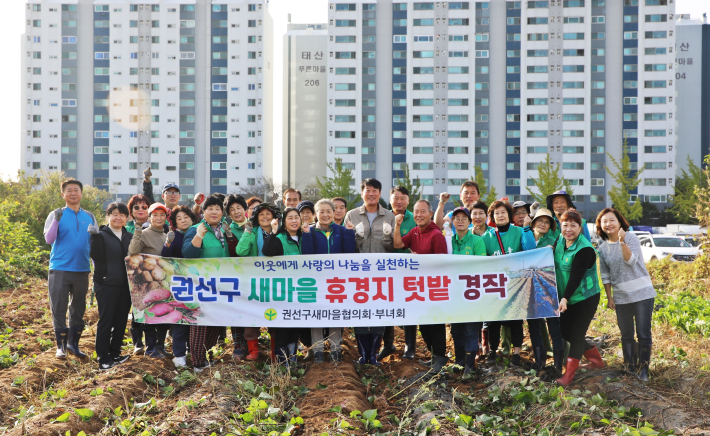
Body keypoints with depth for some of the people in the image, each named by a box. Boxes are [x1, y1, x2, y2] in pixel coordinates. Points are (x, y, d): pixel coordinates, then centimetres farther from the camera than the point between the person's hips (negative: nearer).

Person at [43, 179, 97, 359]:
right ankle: (61, 345, 4)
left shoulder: (89, 217, 10)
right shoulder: (56, 215, 1)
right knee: (59, 308, -3)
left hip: (82, 269, 3)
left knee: (78, 308, 9)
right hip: (60, 268, -3)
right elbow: (49, 239, -11)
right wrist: (56, 220, -24)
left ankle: (73, 343, 18)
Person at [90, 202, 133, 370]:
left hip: (124, 285, 5)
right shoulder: (102, 235, -3)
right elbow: (96, 257, -16)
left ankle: (115, 353, 20)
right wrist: (95, 237, -27)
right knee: (105, 321, -3)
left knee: (121, 321, 9)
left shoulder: (130, 237, 14)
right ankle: (103, 358, 2)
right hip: (106, 283, -5)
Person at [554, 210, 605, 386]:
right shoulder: (559, 242, 2)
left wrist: (565, 298, -32)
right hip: (566, 297, 8)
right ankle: (597, 359, 29)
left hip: (585, 297, -8)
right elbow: (553, 266, 13)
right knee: (565, 332, 10)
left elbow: (576, 276, -26)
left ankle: (569, 374, 0)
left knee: (576, 335, -6)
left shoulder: (584, 249, -21)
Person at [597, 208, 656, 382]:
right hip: (621, 297, 4)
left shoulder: (631, 237, -7)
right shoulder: (602, 248, 5)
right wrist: (609, 297, 8)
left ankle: (643, 370, 7)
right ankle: (629, 368, 20)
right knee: (626, 336, 10)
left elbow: (632, 260, -21)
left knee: (644, 334, -3)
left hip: (642, 293, -4)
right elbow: (605, 275, 11)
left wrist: (622, 242, -32)